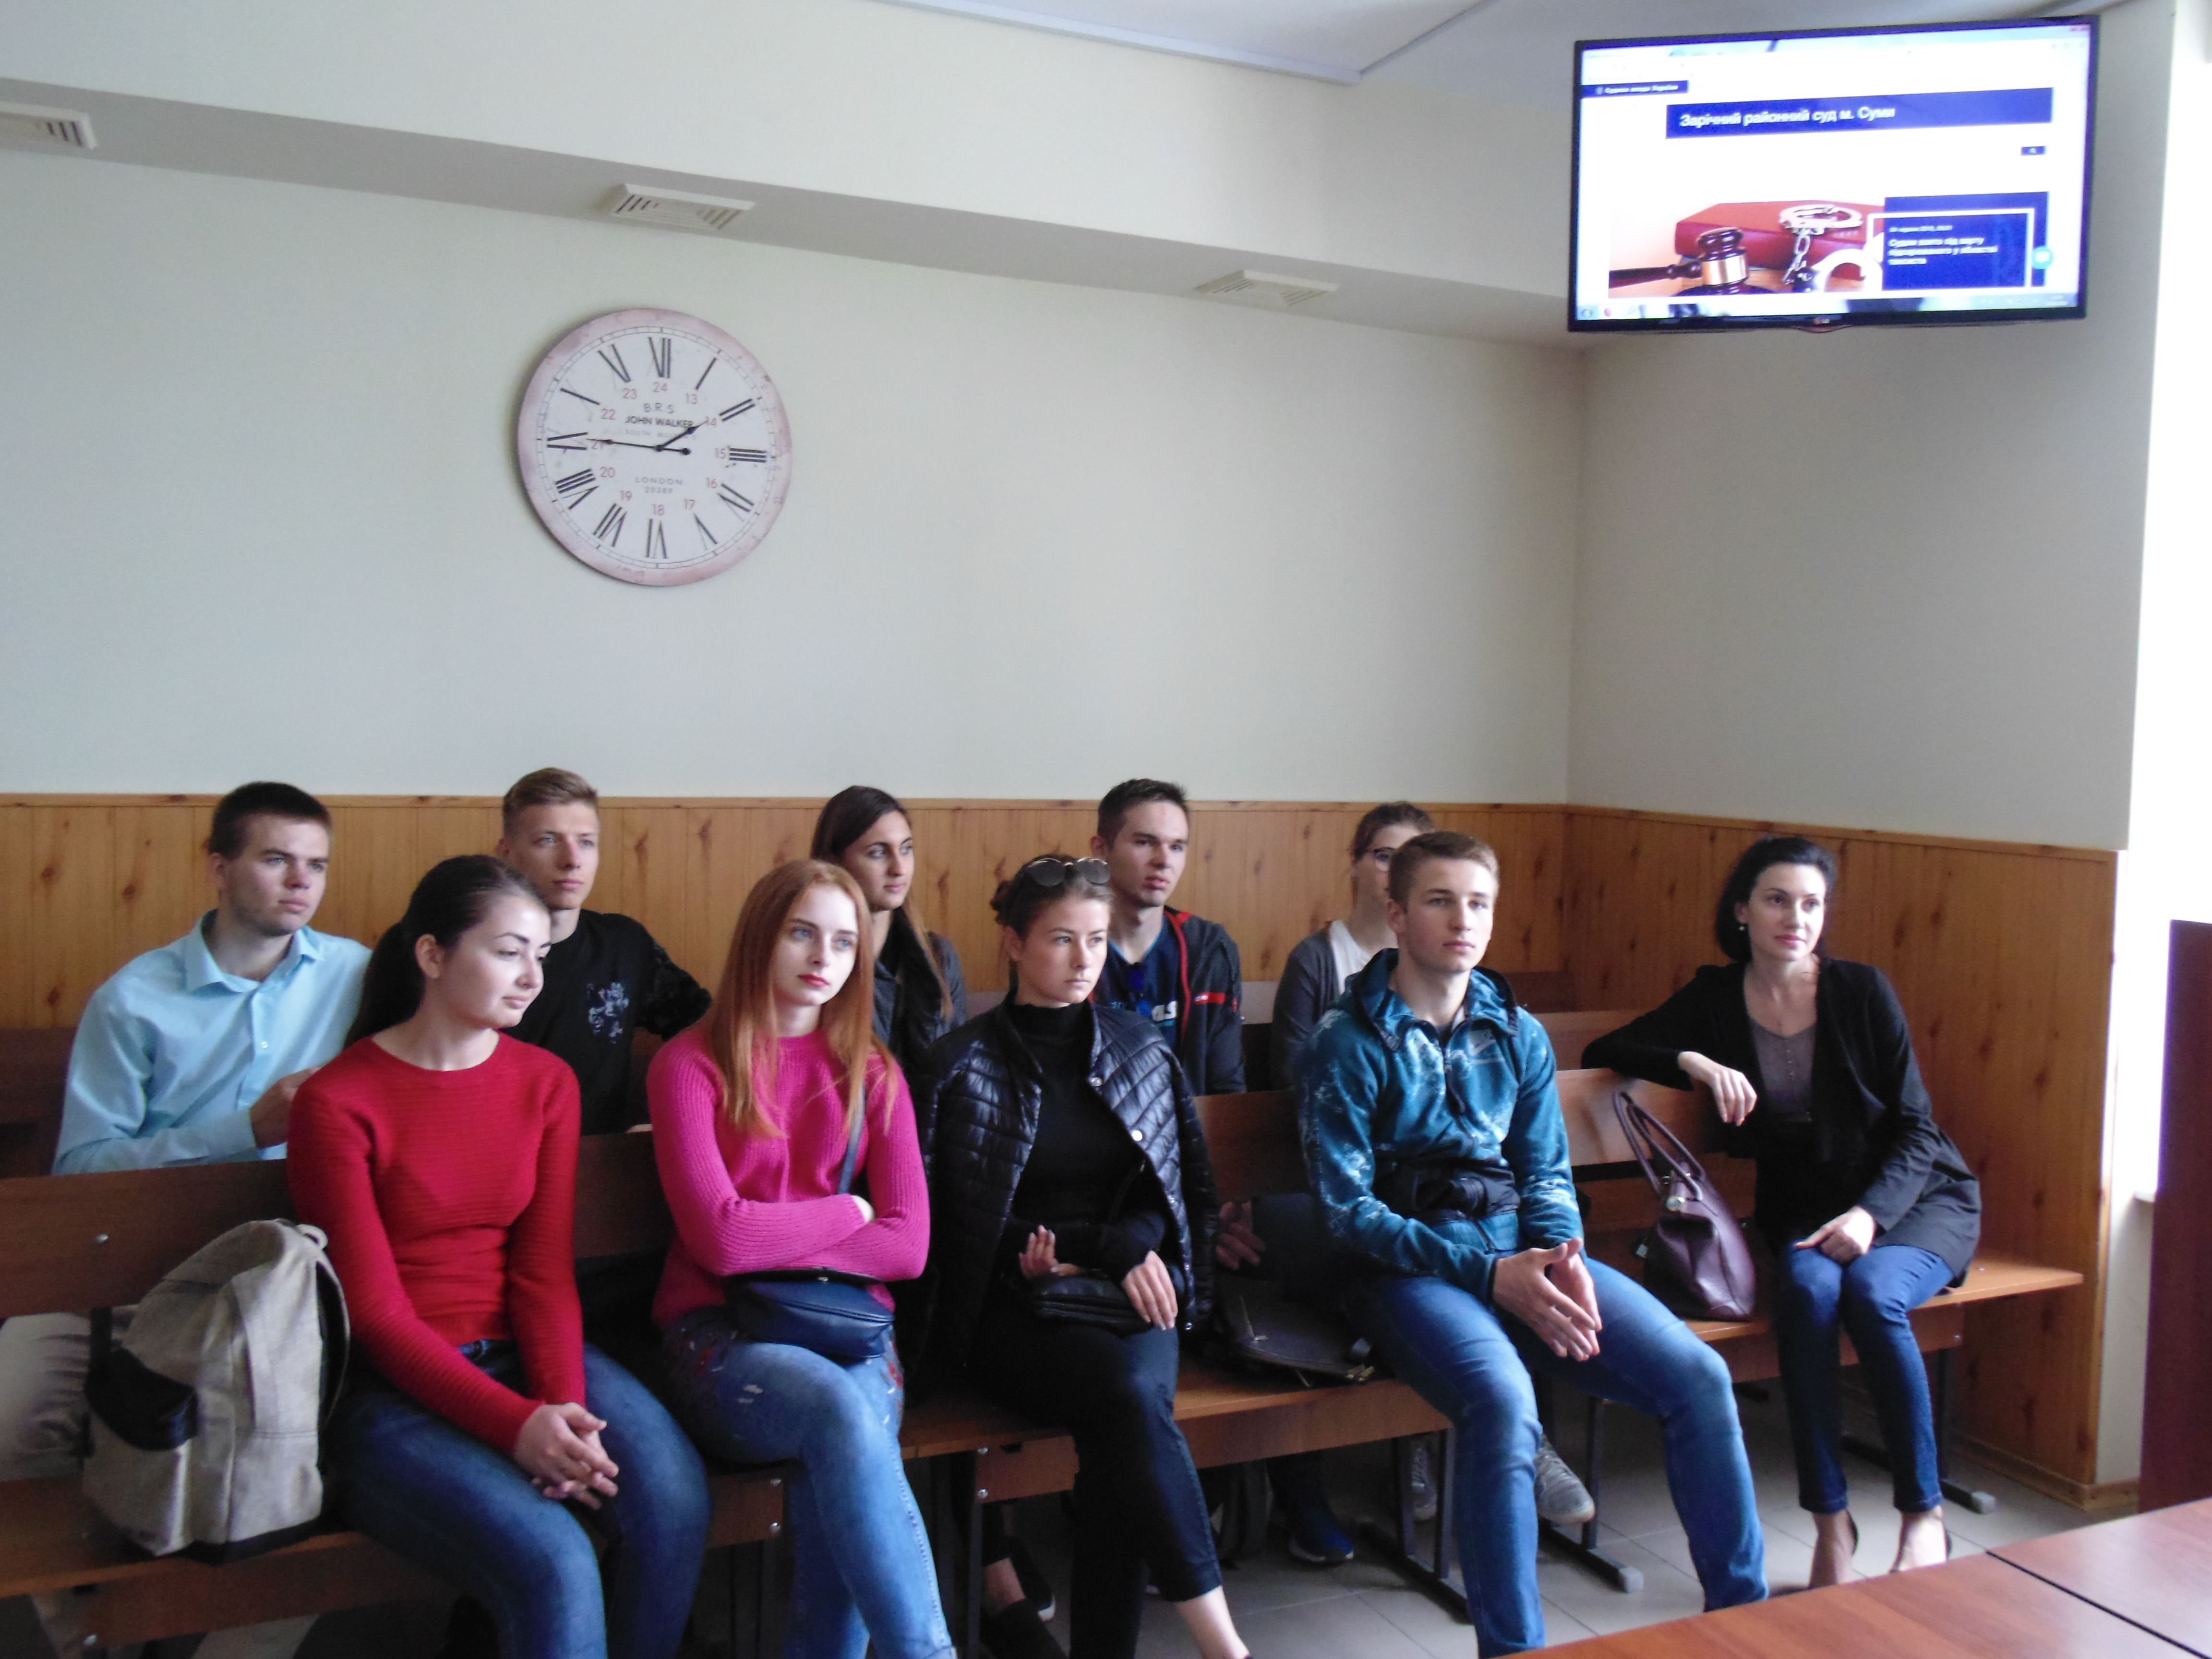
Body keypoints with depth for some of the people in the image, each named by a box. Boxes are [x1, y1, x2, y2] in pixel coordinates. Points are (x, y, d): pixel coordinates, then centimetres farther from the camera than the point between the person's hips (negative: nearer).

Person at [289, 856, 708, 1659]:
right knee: (554, 1565, -30)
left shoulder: (547, 1083, 7)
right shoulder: (337, 1102, -8)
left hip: (520, 1353, 5)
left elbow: (545, 1271, 2)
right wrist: (517, 1426, -22)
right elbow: (375, 1311, -11)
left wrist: (563, 1405, -16)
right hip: (395, 1388, -4)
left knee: (672, 1496, -24)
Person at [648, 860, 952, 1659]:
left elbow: (908, 1245, 1)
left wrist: (774, 1242, -9)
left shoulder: (873, 1074, 13)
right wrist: (846, 1211, 0)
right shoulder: (690, 1065, 2)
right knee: (839, 1410, -35)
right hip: (724, 1337, -2)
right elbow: (720, 1238, -11)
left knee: (837, 1486, -32)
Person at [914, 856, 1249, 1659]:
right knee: (1130, 1392, -32)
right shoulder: (962, 1066, 2)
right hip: (1010, 1309, -3)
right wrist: (1106, 1245, -10)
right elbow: (953, 1226, 0)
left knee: (1120, 1430, -31)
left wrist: (1111, 1247, -7)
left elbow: (1190, 1188, 14)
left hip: (1129, 1290, 3)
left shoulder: (1141, 1047, 12)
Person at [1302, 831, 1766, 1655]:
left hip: (1522, 1252, 5)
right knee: (1504, 1401, -34)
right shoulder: (1347, 1044, -4)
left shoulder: (1519, 1033, 13)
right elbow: (1347, 1208, -9)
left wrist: (1563, 1256, -10)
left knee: (1698, 1376, -13)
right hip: (1405, 1270, -5)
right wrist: (1489, 1274, -17)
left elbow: (1547, 1174, 14)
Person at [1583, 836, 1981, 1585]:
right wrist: (1693, 1062, -20)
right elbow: (1602, 1053, -2)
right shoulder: (1716, 998, 1)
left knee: (1872, 1291, -32)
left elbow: (1915, 1127, -6)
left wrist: (1870, 1213, -22)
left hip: (1917, 1195, -1)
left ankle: (1924, 1514, -13)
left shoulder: (1861, 990, -6)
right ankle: (1830, 1520, -22)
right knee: (1808, 1287, -32)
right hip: (1804, 1205, 1)